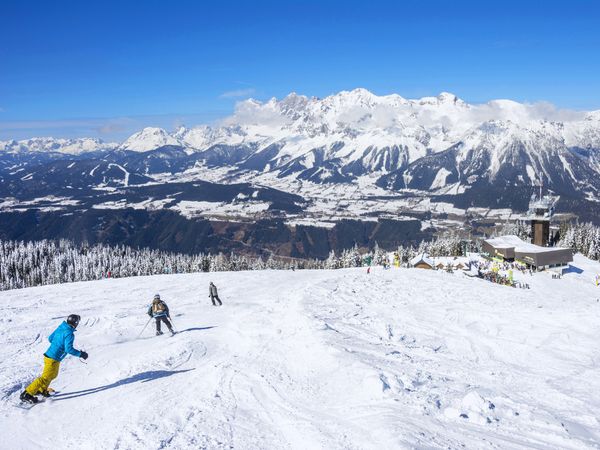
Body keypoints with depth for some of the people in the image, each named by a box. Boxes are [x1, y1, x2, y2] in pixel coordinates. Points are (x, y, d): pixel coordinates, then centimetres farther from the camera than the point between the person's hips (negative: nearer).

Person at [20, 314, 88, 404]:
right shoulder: (69, 334, -21)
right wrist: (80, 354, -15)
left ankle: (42, 390, 39)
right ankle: (27, 394, -2)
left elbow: (50, 338, 15)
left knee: (53, 374, 27)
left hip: (48, 355, 9)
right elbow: (69, 349, -26)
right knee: (45, 378, -3)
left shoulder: (60, 328, 5)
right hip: (53, 359, -9)